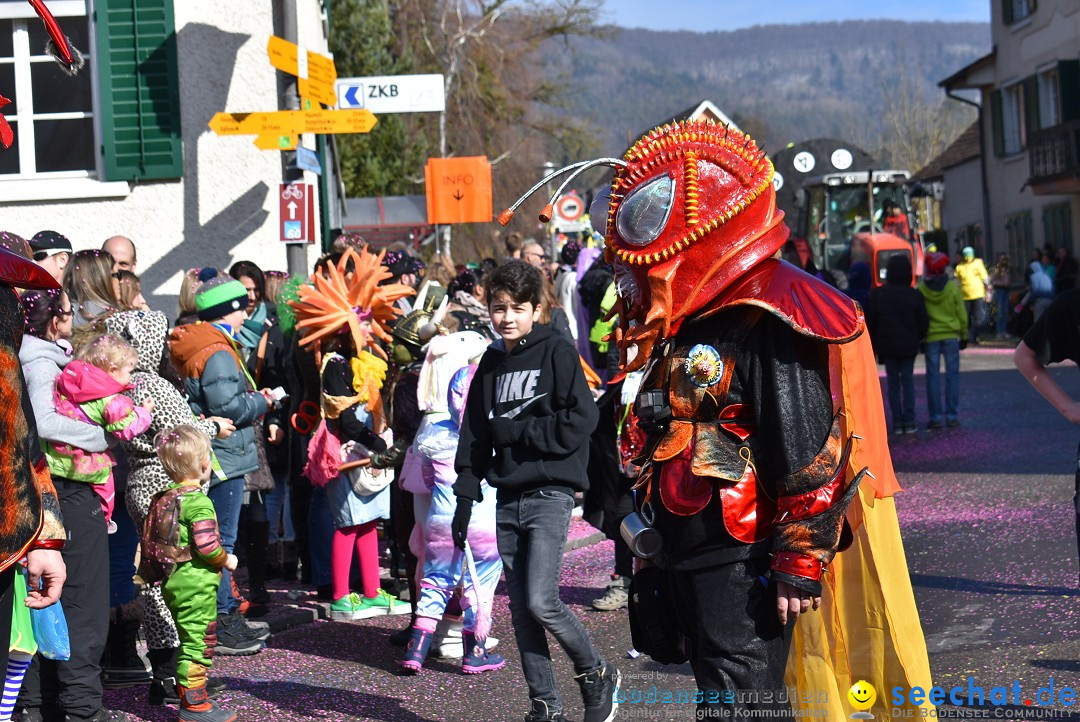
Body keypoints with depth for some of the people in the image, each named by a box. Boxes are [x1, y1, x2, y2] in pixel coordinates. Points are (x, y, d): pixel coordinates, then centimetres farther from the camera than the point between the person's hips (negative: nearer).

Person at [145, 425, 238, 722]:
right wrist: (226, 560, -7)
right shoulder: (198, 502, -18)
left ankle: (188, 695, 26)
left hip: (173, 583, 9)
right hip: (197, 585, -9)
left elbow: (150, 542, 12)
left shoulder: (163, 499, 9)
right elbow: (207, 545, -24)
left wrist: (148, 572, 22)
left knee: (189, 641, 18)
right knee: (198, 643, -3)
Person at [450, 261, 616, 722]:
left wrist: (515, 429, -10)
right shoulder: (491, 363, 13)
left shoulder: (557, 352, -5)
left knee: (541, 602, -14)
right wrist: (465, 497, 8)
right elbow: (474, 434, 15)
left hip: (550, 493, -6)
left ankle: (597, 675, 8)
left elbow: (581, 420, -14)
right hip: (507, 499, 6)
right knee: (521, 609, 5)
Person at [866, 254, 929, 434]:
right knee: (907, 381, 6)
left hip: (887, 345, 1)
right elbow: (923, 323, -2)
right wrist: (917, 339, 15)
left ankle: (897, 423, 5)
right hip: (908, 345, -1)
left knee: (893, 382, 7)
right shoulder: (915, 295, -7)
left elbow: (870, 322, -1)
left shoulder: (878, 294, -4)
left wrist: (873, 345, 9)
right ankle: (909, 422, 1)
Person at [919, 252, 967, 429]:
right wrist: (964, 335, 11)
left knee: (933, 376, 4)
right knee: (952, 374, 6)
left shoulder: (921, 289, -6)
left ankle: (935, 416, 2)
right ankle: (952, 415, 5)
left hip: (931, 337, 0)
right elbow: (961, 313, 1)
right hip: (951, 336, 0)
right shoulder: (953, 287, -5)